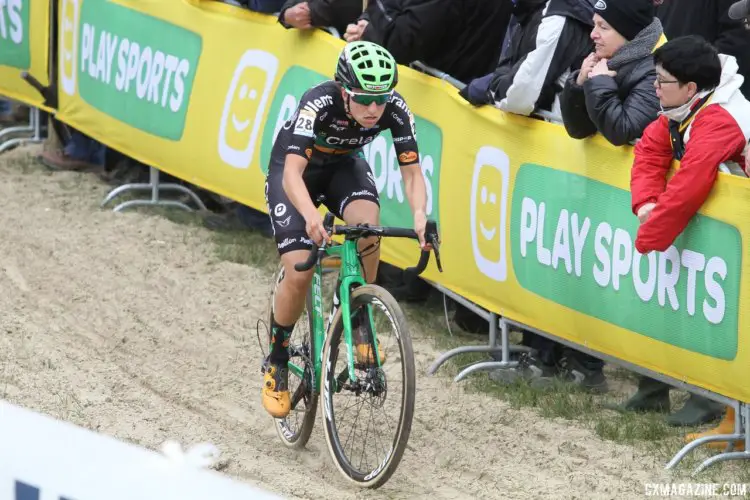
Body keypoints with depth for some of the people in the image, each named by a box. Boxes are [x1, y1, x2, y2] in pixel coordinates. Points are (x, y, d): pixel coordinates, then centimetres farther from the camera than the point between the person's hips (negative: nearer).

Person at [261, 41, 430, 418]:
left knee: (367, 226, -30)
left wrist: (419, 214, -48)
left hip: (344, 165, 3)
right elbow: (293, 173, -46)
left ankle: (358, 324, -9)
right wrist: (312, 216, -66)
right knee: (299, 274, -16)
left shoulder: (395, 109, -28)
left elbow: (411, 172, -27)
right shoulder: (319, 105, -39)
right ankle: (276, 364, 8)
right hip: (294, 168, -3)